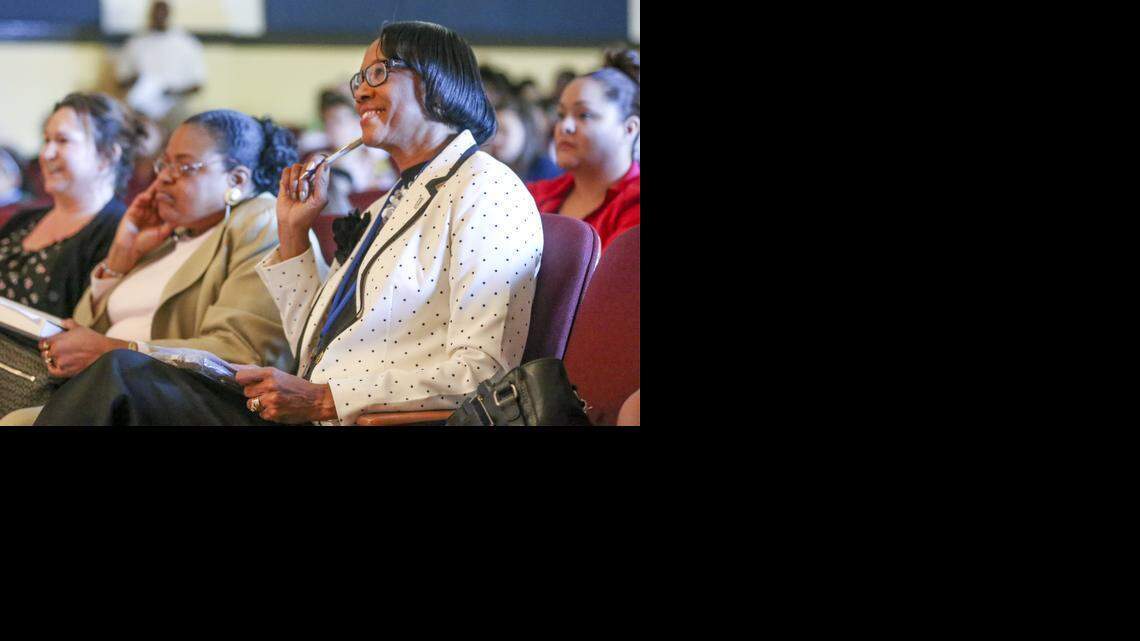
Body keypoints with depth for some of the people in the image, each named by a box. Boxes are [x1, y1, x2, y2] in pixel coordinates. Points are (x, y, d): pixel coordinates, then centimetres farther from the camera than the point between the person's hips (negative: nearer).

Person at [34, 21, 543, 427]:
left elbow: (480, 369, -15)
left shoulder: (485, 189, -4)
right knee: (122, 374, -11)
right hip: (308, 419, 9)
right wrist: (292, 236, 16)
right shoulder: (392, 206, 25)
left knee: (122, 379, -21)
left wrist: (322, 400, -16)